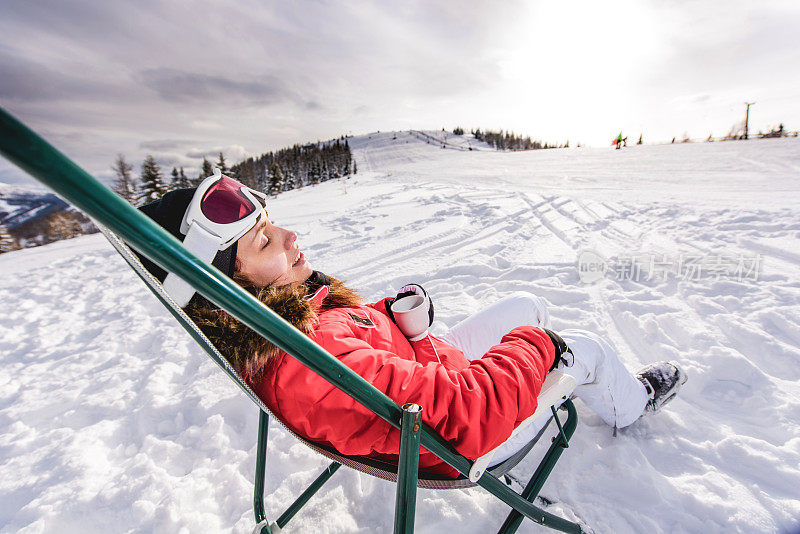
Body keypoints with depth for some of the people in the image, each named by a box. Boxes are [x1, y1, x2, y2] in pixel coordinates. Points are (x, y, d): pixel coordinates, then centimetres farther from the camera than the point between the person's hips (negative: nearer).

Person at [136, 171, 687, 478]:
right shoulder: (305, 369, -41)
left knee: (529, 303, 18)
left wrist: (395, 317, -11)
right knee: (586, 347, 8)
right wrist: (534, 346, -23)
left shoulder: (288, 309, -11)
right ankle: (632, 403, 45)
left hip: (433, 366, 7)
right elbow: (468, 414, -40)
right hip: (459, 446, -7)